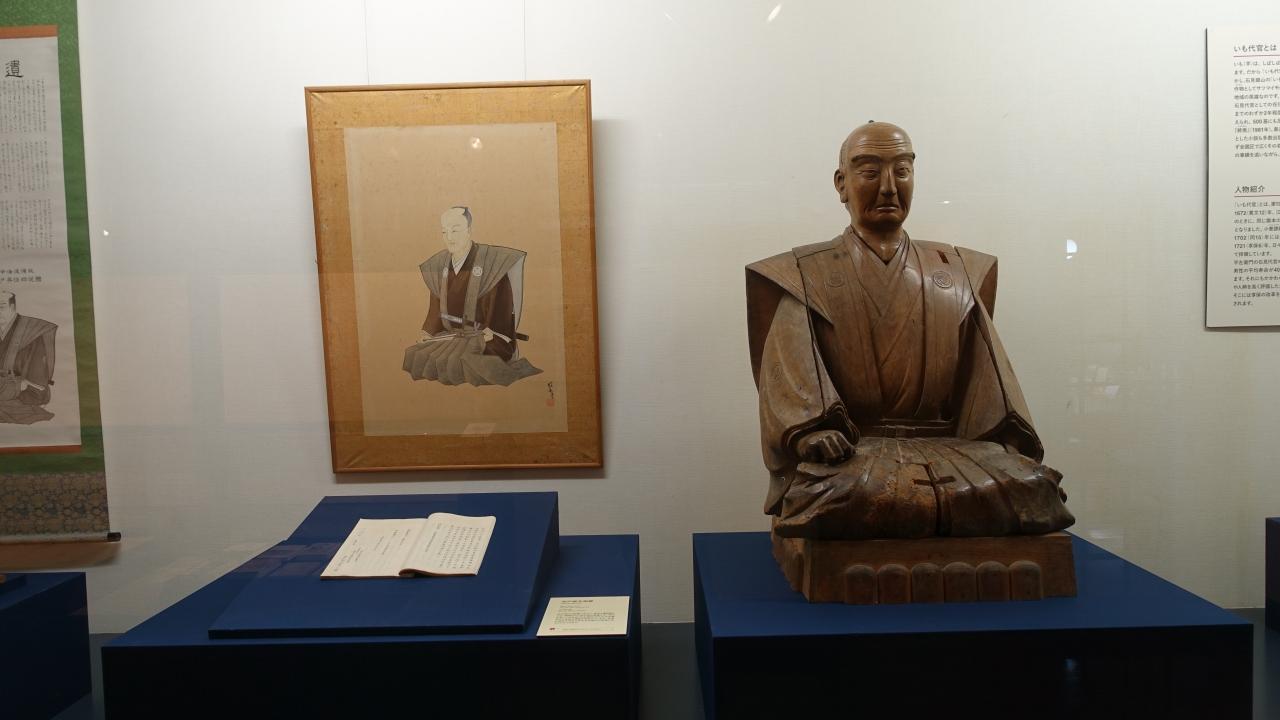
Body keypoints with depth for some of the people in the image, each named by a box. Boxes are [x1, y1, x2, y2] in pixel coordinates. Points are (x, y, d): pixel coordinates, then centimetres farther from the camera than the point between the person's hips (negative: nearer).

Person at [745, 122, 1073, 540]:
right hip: (850, 451, -3)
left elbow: (987, 366, 11)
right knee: (849, 496, -36)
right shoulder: (805, 275, 11)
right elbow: (791, 366, -4)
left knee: (1029, 485, -24)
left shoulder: (957, 273, 21)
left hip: (947, 449, 4)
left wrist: (1012, 447, -6)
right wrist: (811, 428, -24)